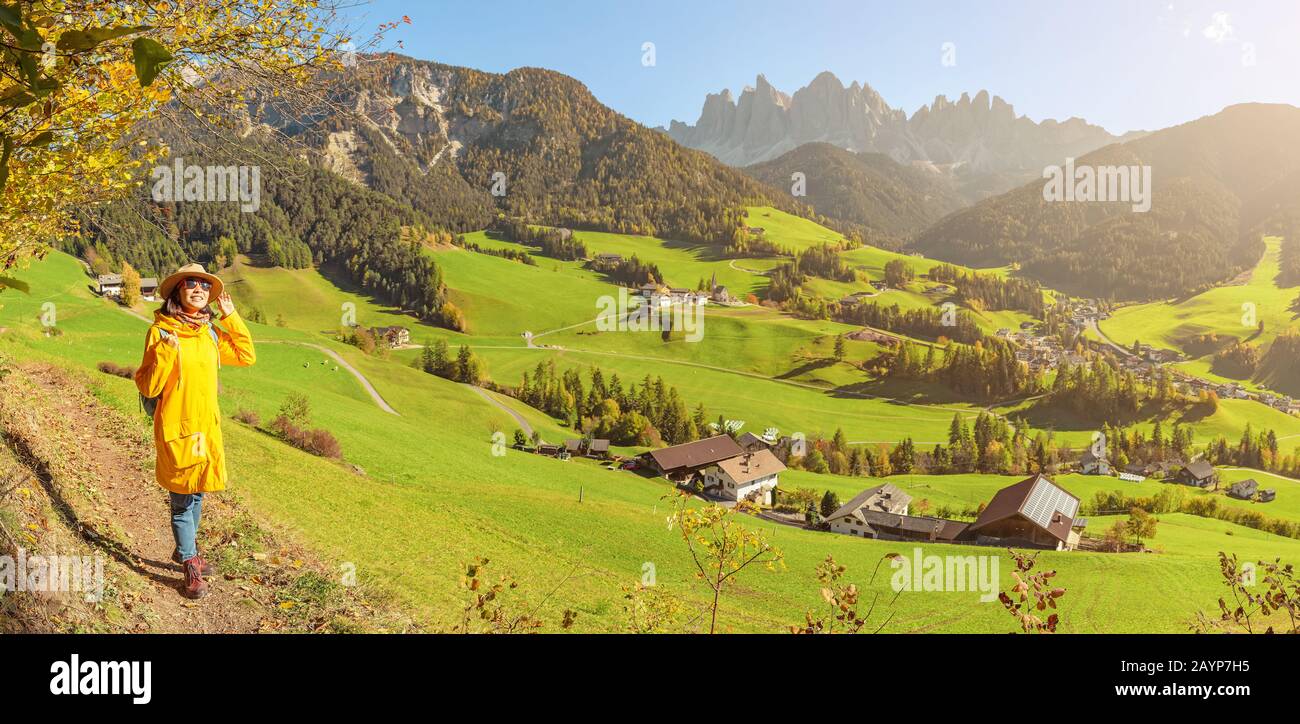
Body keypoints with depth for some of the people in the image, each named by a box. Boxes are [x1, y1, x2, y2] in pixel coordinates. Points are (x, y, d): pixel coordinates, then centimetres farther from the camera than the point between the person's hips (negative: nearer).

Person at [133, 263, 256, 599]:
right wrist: (165, 353, -27)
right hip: (176, 426, -6)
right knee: (182, 498, 3)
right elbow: (147, 386, -12)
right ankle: (191, 568, 14)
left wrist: (230, 316, 5)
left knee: (198, 492, 18)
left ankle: (185, 550, 38)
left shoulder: (210, 332, 7)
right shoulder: (161, 331, -11)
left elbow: (247, 356, 11)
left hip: (207, 425, 6)